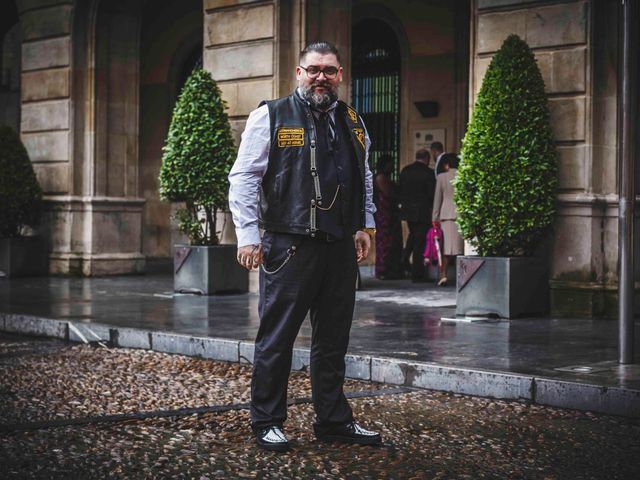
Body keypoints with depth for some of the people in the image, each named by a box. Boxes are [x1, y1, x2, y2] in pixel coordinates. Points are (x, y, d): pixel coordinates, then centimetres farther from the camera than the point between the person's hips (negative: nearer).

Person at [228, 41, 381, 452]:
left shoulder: (353, 123, 15)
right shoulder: (271, 117, -2)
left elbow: (365, 179, 26)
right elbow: (243, 178, -4)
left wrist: (366, 225, 15)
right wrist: (249, 236, -10)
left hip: (341, 248, 5)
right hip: (289, 248, -5)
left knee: (333, 340, 12)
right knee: (276, 339, 1)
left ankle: (334, 420, 22)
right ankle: (267, 422, 12)